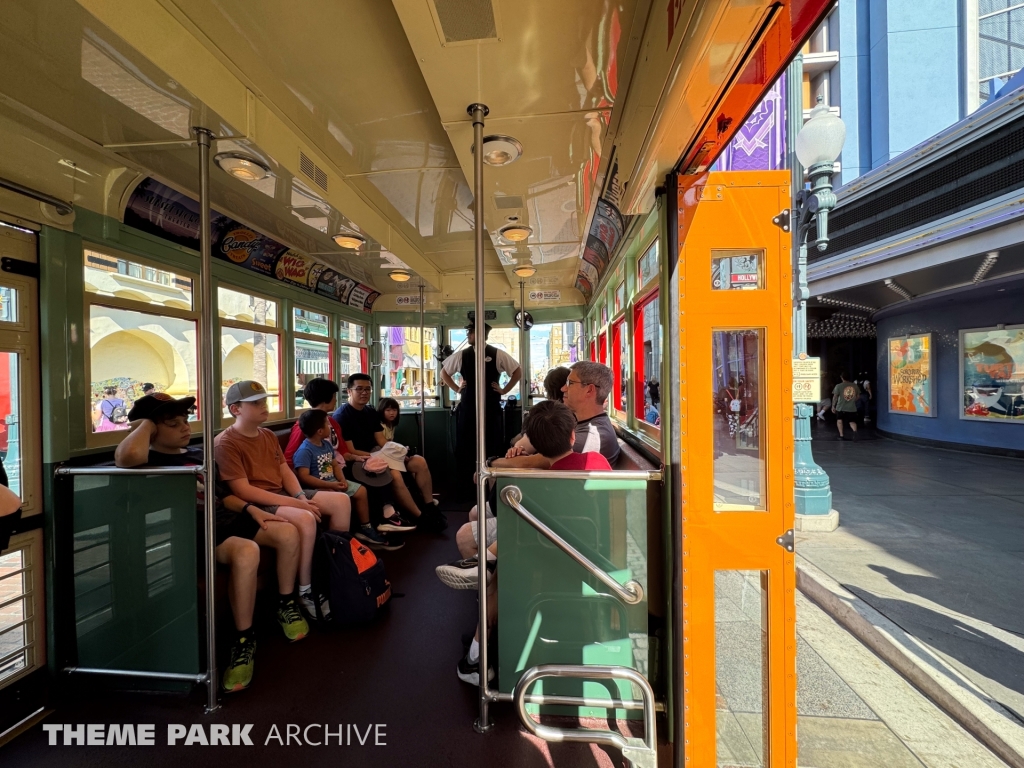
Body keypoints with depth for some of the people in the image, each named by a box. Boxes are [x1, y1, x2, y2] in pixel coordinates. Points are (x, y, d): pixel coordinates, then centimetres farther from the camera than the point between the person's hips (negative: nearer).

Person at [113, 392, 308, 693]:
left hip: (226, 517, 8)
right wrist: (145, 424, -13)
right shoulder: (150, 462, -6)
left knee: (288, 533, -9)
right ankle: (244, 640, -17)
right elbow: (127, 457, -34)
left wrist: (251, 509, 7)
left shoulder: (197, 454, 19)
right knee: (247, 552, -36)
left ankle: (286, 605, 13)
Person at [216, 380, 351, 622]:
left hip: (284, 494, 9)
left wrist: (301, 497, -9)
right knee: (305, 518, -34)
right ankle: (305, 592, -16)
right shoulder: (226, 443, -13)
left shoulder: (268, 436, 13)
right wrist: (294, 503, -23)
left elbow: (285, 472, 12)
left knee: (341, 501, -4)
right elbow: (244, 491, -20)